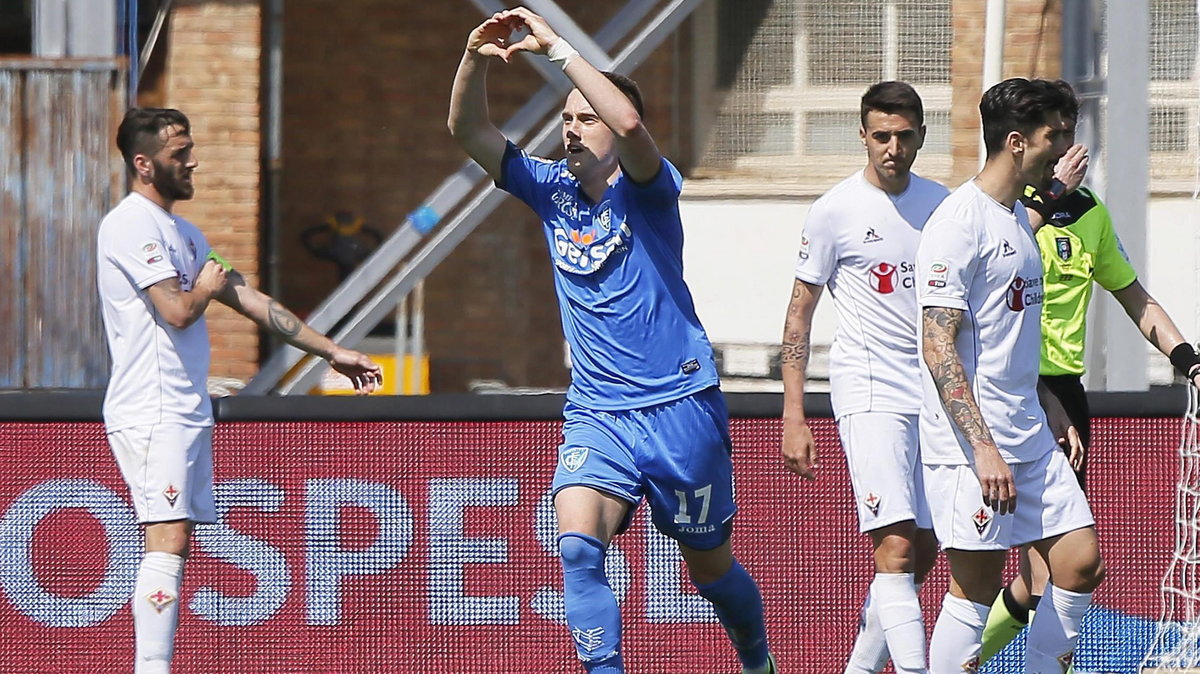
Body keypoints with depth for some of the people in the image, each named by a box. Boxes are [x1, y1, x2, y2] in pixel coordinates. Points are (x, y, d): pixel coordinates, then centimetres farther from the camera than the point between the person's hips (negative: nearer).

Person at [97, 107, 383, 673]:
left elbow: (252, 301, 22)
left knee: (172, 547, 5)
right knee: (167, 543, -17)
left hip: (186, 414, 9)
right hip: (151, 412, -9)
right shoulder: (133, 224, -10)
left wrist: (332, 352, 21)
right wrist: (206, 286, 4)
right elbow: (178, 311, -19)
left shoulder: (184, 233, 20)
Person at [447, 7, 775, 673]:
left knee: (711, 568, 12)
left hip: (679, 407, -3)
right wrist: (476, 58, -17)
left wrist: (557, 48, -26)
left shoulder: (645, 189, -8)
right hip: (595, 413, 3)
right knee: (578, 546, -23)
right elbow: (468, 129, 0)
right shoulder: (552, 188, 6)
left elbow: (628, 124, -30)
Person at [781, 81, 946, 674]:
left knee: (922, 555, 7)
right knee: (896, 548, -17)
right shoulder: (836, 211, -4)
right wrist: (793, 417, -6)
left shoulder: (941, 204, 9)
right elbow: (799, 314, 0)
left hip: (938, 396, 6)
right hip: (869, 395, -6)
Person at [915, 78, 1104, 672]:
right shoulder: (959, 223, -14)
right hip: (970, 443, -9)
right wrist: (984, 448, -23)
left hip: (1030, 438, 9)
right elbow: (938, 346, -19)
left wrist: (1051, 408, 21)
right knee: (976, 587, -5)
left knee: (1081, 562, 5)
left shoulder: (1017, 217, 16)